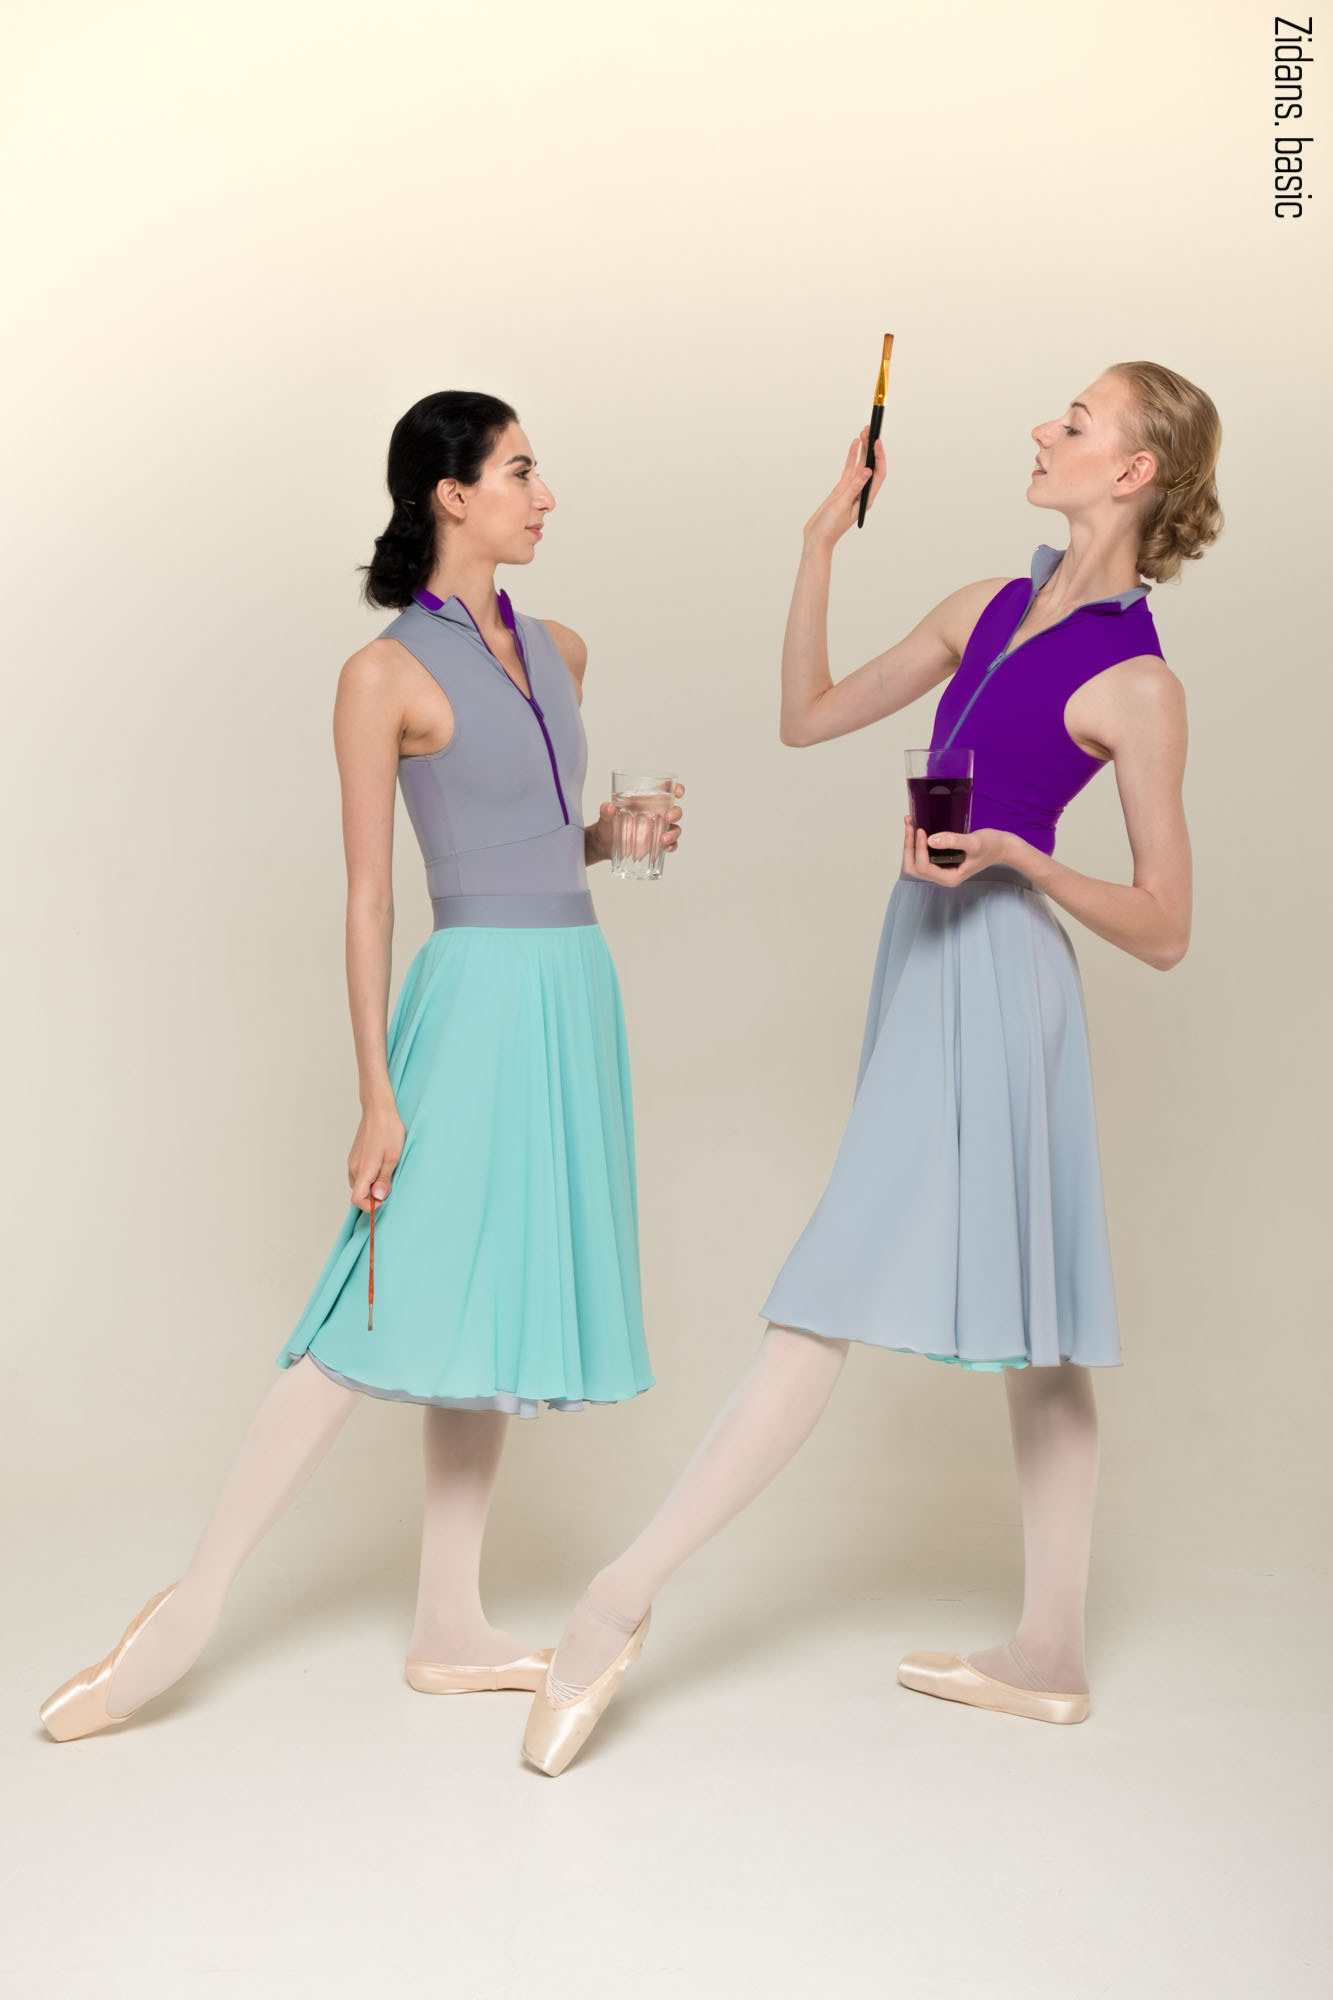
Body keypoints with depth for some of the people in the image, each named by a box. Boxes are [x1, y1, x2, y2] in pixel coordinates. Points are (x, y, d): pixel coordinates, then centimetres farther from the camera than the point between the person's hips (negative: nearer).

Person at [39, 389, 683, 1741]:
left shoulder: (559, 650, 14)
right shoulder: (385, 674, -6)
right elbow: (368, 895, -9)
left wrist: (616, 834, 4)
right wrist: (377, 1095, -12)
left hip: (573, 992, 7)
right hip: (480, 992, -7)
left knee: (496, 1306, 9)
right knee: (397, 1309, -10)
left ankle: (448, 1630, 17)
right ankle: (192, 1605, 0)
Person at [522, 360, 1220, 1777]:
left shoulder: (1137, 683, -9)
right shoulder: (986, 610, 12)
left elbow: (1164, 931, -7)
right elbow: (808, 716, 15)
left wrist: (1019, 856, -19)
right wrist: (823, 541, 9)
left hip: (993, 975, -8)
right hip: (934, 965, 8)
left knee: (836, 1300, -8)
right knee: (1028, 1324, 12)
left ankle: (622, 1600, -2)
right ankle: (1049, 1655, 22)